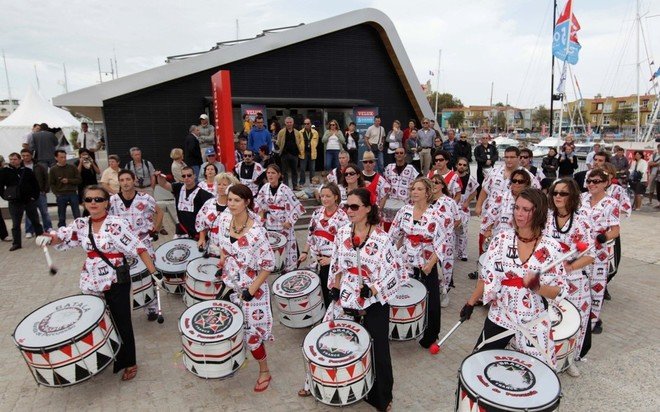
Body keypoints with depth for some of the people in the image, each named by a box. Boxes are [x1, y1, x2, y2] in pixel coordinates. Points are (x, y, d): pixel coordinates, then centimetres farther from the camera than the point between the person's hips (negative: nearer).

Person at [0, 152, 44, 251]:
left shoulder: (28, 171, 3)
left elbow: (35, 184, 8)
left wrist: (35, 196, 0)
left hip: (29, 201, 1)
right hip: (14, 202, -1)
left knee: (36, 221, 10)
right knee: (16, 224, 5)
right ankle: (16, 243, 12)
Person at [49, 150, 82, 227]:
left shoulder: (72, 167, 7)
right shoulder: (53, 170, 5)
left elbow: (79, 180, 4)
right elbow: (51, 184, 4)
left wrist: (68, 181, -10)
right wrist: (57, 193, -7)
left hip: (73, 194, 0)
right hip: (61, 195, 0)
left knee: (77, 216, 1)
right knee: (61, 218, 6)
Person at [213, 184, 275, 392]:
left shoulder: (256, 232, -27)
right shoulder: (223, 219, -8)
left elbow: (268, 265, -21)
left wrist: (251, 291, -19)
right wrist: (222, 260, 3)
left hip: (251, 287, -6)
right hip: (228, 283, 6)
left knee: (251, 331, 4)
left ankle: (264, 372, 26)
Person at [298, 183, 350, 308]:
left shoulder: (342, 216, -13)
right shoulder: (317, 212, 3)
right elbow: (310, 233, 11)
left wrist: (331, 259, -19)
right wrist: (305, 252, 8)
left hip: (332, 261, -5)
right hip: (315, 259, 5)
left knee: (330, 292, 6)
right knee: (319, 291, 13)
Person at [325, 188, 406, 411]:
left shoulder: (381, 238, -17)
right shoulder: (342, 234, -1)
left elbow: (397, 272, -15)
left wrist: (372, 290, -20)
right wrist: (335, 291, 1)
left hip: (374, 303, -4)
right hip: (346, 300, 4)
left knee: (377, 350, 11)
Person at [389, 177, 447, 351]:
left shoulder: (435, 214, -12)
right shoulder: (404, 211, -1)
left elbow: (440, 242, -15)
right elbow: (394, 235, 6)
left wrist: (431, 263, -23)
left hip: (427, 265, -2)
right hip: (405, 263, 3)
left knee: (431, 302, 3)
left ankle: (430, 338, 24)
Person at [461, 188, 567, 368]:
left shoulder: (552, 248, -12)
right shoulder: (501, 240, -8)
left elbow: (560, 291, -9)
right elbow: (486, 276, -1)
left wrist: (538, 287, -28)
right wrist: (471, 303, 1)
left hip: (534, 324, -1)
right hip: (500, 316, 1)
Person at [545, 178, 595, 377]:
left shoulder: (582, 222, -8)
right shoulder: (545, 218, -1)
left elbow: (590, 256, -9)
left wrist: (570, 267, -22)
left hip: (574, 282, -1)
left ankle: (570, 358, 30)